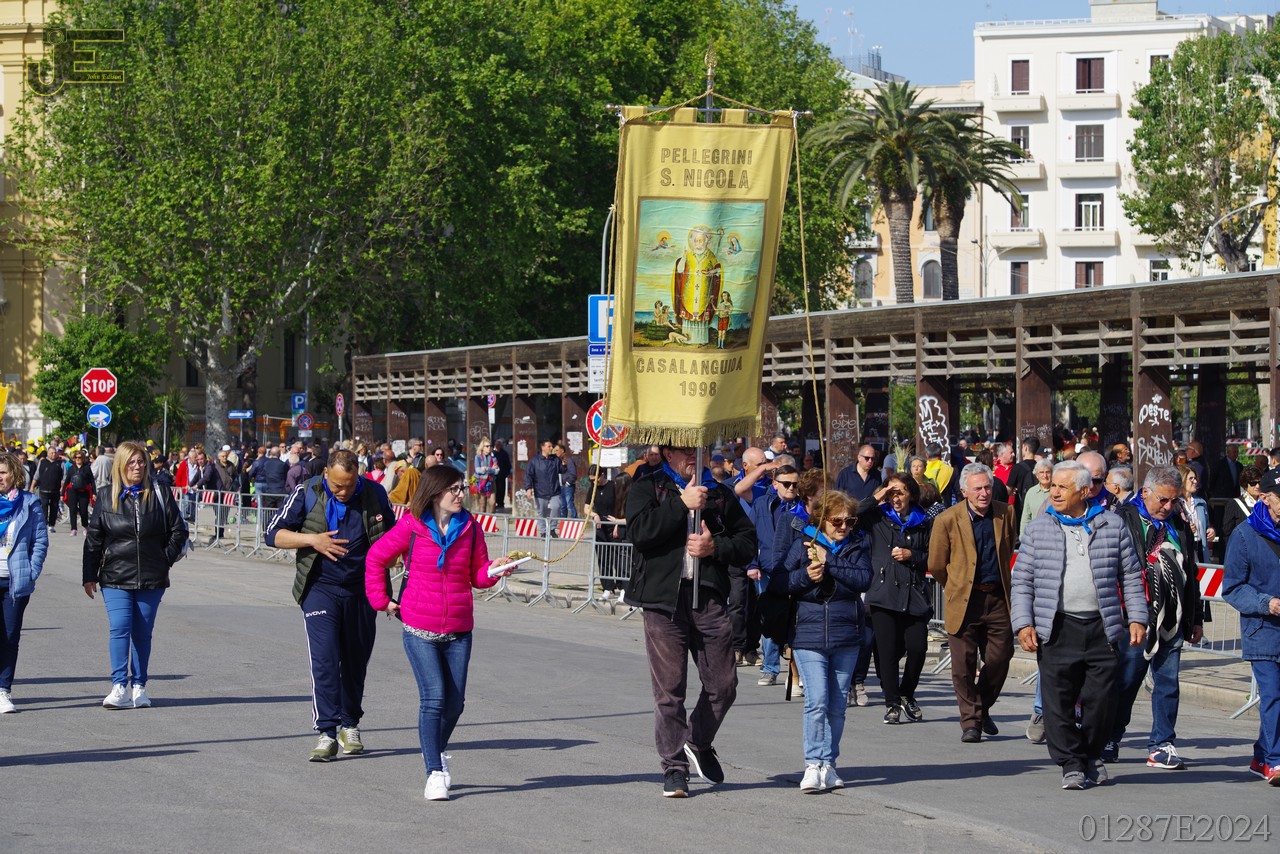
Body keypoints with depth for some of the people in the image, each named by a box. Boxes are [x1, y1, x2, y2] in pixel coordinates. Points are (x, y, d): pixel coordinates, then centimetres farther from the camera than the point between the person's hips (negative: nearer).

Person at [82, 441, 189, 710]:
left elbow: (178, 531, 11)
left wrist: (167, 559, 3)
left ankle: (139, 686, 12)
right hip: (115, 578, -1)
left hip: (151, 579, 1)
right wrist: (89, 576, 4)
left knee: (142, 633, 5)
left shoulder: (159, 497, 4)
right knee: (120, 629, -13)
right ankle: (120, 687, -15)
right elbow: (93, 539, 7)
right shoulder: (107, 499, 5)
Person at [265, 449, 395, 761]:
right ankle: (327, 732, -17)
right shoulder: (307, 494, -6)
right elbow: (274, 534, -4)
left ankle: (350, 725, 28)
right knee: (324, 659, -14)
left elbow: (391, 534, 18)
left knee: (356, 659, 11)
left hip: (362, 590, 3)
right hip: (321, 588, -3)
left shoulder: (374, 494, 1)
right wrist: (313, 540, -18)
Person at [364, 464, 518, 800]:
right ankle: (435, 773, -7)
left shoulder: (470, 529, 3)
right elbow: (376, 558, 6)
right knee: (433, 697, -13)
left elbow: (477, 576, 8)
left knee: (455, 700, 6)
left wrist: (493, 570, -12)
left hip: (458, 630, 4)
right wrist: (381, 599, 4)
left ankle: (440, 750, 36)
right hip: (419, 630, -3)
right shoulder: (411, 527, -6)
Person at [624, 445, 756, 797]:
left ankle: (699, 745, 27)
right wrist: (682, 504, -12)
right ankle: (675, 766, 5)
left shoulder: (720, 494, 16)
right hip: (664, 599, -3)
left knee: (723, 684, 3)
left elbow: (748, 541, 14)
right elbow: (640, 531, -11)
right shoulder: (646, 489, 7)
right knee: (669, 689, -3)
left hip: (709, 598, 3)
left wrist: (715, 547, -5)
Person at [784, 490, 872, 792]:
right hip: (809, 635, -2)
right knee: (817, 701, -12)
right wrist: (806, 575, -17)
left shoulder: (857, 545, 7)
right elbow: (784, 583, 2)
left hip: (846, 636, 2)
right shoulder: (803, 544, 4)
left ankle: (828, 763, 16)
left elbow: (864, 579, -9)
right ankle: (813, 765, -10)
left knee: (837, 704, 7)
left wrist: (828, 563, -15)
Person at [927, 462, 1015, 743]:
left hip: (997, 598, 3)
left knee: (999, 659, 2)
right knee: (964, 664, -2)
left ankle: (983, 709, 25)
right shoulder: (947, 520, -7)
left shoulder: (1005, 514, 3)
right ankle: (970, 722, 7)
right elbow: (936, 565, 3)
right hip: (963, 601, -3)